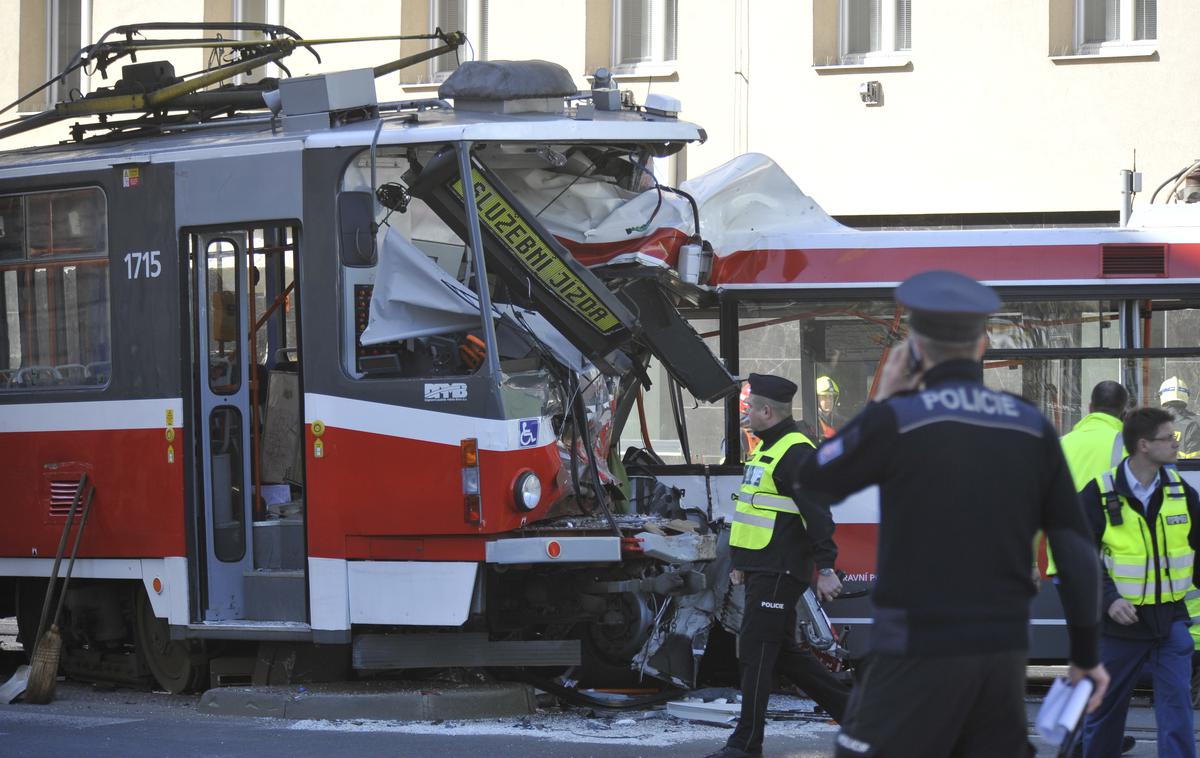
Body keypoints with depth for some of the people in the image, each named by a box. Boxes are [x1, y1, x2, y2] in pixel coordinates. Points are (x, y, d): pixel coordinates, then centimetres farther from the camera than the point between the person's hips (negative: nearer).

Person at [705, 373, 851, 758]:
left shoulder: (795, 452, -15)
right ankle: (850, 706, 20)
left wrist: (825, 569, -22)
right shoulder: (768, 449, 18)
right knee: (784, 651, 13)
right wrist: (742, 563, 25)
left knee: (756, 651, -7)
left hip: (780, 573, -11)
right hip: (763, 570, 11)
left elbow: (817, 514, -20)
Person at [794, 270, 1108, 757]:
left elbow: (816, 478, 7)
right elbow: (1076, 551, 4)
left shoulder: (897, 420, -10)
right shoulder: (1032, 428, 4)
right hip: (1004, 648, 5)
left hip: (919, 648, -5)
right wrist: (1086, 656, 13)